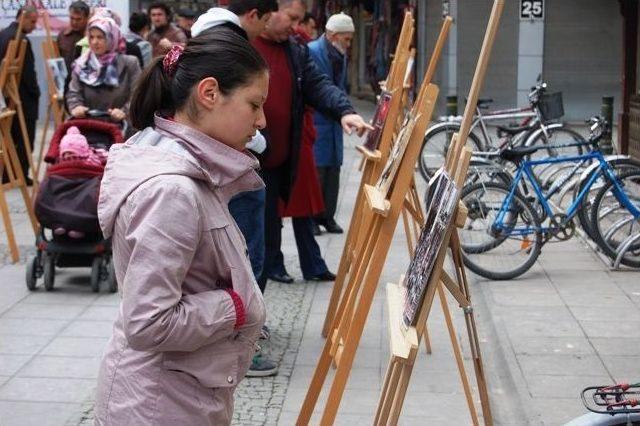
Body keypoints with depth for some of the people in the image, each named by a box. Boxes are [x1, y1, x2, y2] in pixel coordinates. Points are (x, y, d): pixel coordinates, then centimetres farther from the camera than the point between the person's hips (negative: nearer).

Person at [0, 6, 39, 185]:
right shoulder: (21, 39, -19)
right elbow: (28, 71, -19)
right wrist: (35, 93, -5)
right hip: (22, 97, -9)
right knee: (25, 138, 1)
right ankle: (21, 176, 5)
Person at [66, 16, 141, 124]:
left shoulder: (129, 63, 5)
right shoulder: (81, 64, 14)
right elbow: (73, 93, 9)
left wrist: (125, 112, -20)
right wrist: (76, 107, -13)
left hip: (119, 124, -1)